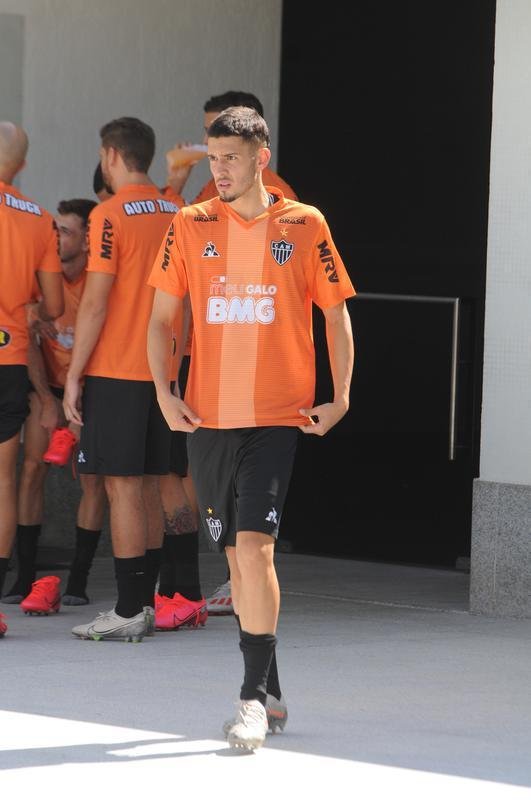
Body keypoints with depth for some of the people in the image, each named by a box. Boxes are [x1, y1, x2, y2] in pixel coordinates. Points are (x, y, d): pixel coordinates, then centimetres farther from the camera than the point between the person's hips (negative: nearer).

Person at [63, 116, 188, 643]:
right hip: (160, 371, 7)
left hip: (115, 372, -7)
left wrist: (73, 374, -10)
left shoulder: (110, 215, -11)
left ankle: (129, 611, -5)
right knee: (147, 487, 12)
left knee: (122, 488, -5)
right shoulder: (175, 214, 9)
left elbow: (95, 302, -15)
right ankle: (144, 603, 15)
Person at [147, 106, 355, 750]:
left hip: (278, 417, -3)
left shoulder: (303, 226, 1)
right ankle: (270, 696, 19)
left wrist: (340, 398, 1)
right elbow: (162, 315, 9)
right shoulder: (191, 226, 6)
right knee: (236, 554, 8)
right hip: (208, 418, 3)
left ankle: (253, 700, -12)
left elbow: (336, 312, 8)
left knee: (255, 547, -16)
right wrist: (163, 392, -3)